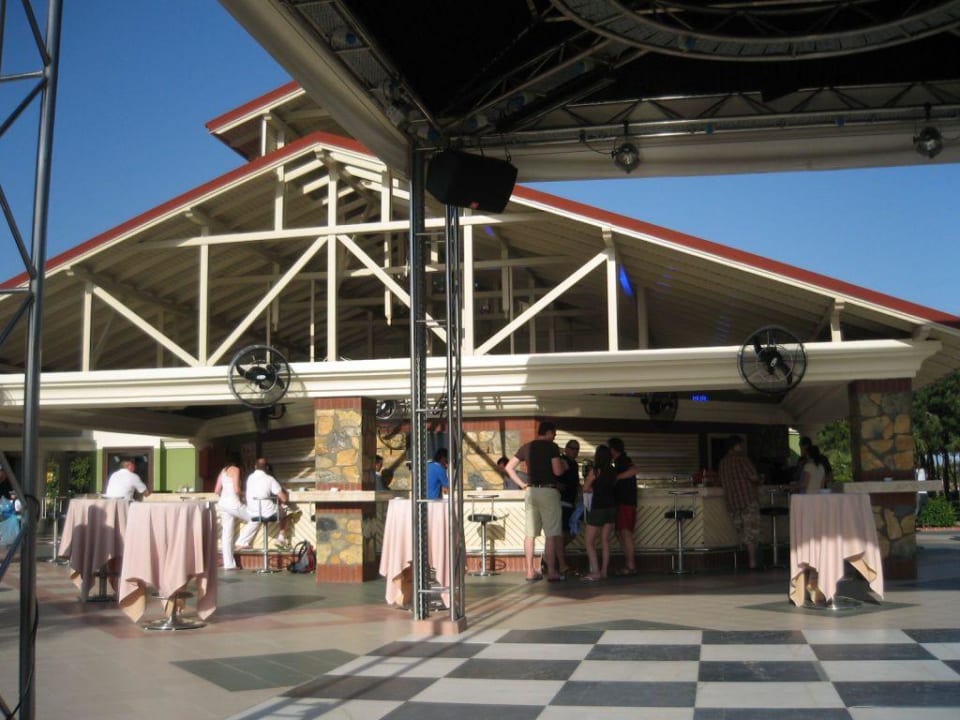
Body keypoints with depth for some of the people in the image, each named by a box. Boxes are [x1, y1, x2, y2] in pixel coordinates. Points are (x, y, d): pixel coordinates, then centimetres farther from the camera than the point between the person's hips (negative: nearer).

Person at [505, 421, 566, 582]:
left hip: (531, 491, 6)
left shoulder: (526, 447, 11)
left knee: (530, 534, 6)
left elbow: (509, 467, 10)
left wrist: (521, 484, 11)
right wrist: (564, 466, 8)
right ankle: (551, 571, -1)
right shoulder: (552, 447, -5)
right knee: (551, 534, -1)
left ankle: (530, 571, 7)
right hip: (548, 491, -5)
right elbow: (557, 471, -13)